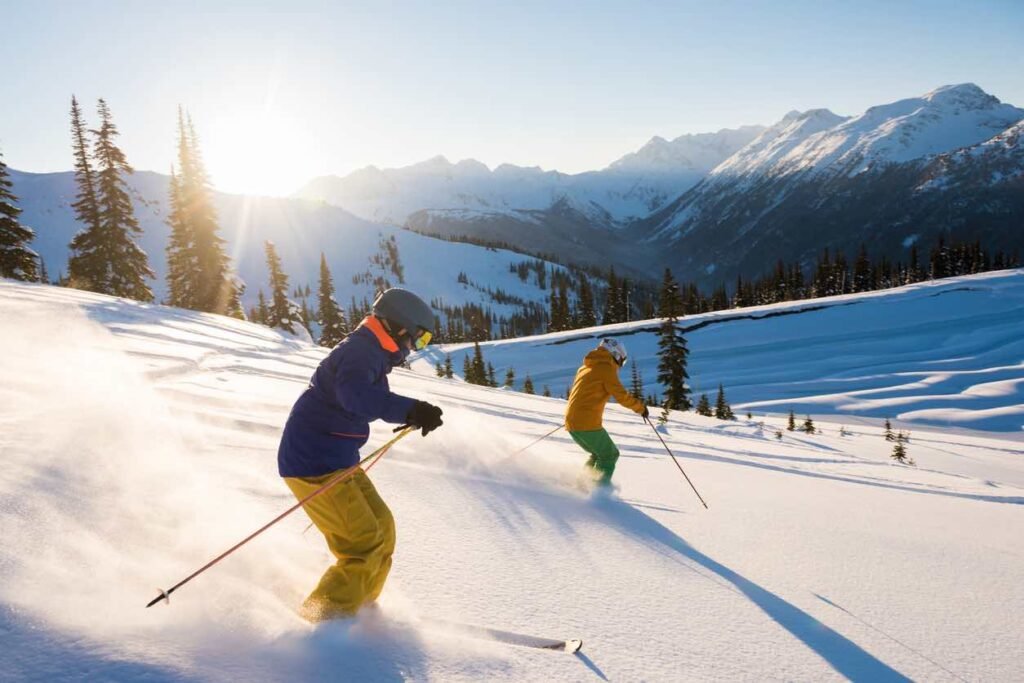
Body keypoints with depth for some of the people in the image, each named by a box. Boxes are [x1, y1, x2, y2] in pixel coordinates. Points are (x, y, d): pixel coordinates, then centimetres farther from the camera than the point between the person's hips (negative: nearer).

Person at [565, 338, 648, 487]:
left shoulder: (585, 367, 20)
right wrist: (641, 408, 7)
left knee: (599, 455, 23)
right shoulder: (606, 368, -5)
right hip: (588, 423, -8)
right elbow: (622, 396, -8)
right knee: (610, 455, 8)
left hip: (571, 422, 8)